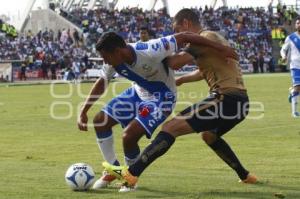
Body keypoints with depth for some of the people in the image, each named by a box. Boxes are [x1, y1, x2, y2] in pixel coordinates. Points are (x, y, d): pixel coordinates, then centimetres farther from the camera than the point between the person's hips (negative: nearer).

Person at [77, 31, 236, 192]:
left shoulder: (149, 52, -37)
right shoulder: (114, 61, -16)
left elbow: (183, 37, -31)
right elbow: (101, 83, 3)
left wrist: (220, 47, -30)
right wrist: (83, 112, -1)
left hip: (161, 98, -7)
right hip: (138, 92, 7)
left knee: (129, 136, -22)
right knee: (100, 121, 0)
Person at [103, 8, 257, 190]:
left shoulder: (205, 38, -6)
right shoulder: (214, 37, 24)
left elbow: (174, 63, -15)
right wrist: (179, 80, 41)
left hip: (226, 99, -9)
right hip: (240, 101, 9)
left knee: (171, 128, -12)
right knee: (209, 135, 35)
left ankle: (131, 174, -18)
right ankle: (245, 176, 37)